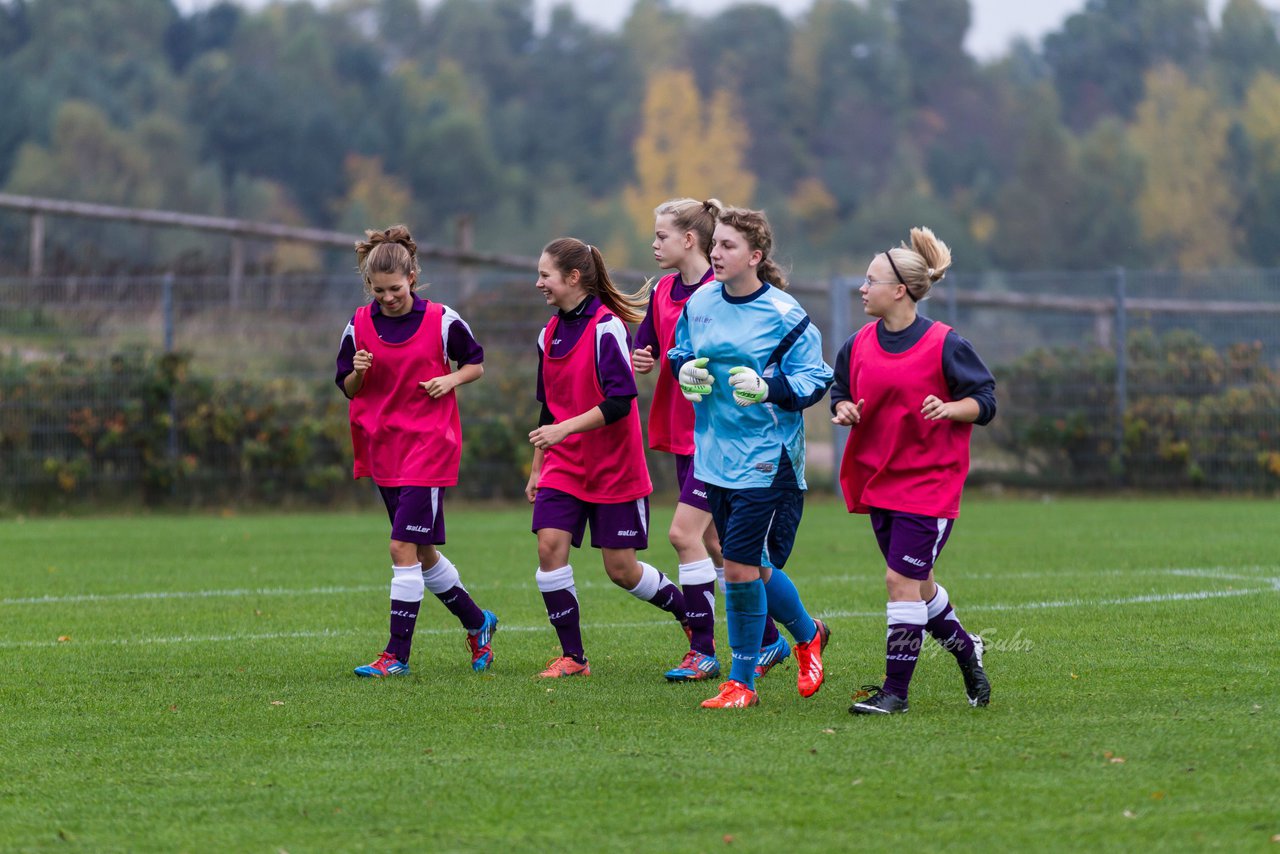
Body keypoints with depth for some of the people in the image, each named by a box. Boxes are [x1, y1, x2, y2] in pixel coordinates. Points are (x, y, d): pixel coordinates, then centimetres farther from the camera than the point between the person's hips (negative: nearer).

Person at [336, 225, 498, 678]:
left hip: (429, 446, -5)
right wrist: (358, 373, -12)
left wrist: (452, 379, -11)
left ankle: (397, 655, -11)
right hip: (382, 449, 5)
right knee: (422, 554, 13)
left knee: (404, 548, -13)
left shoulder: (442, 320, -5)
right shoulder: (360, 325, 3)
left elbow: (476, 362, 9)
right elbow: (347, 388, 10)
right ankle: (477, 623, 33)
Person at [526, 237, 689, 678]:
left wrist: (565, 427, -29)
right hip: (564, 464, 6)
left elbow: (620, 401, -22)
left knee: (621, 568, 0)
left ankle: (692, 614, 26)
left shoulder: (606, 327, -15)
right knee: (550, 544, -12)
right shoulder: (550, 334, 9)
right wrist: (537, 468, 18)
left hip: (614, 467, -6)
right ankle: (572, 656, -4)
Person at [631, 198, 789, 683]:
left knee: (685, 533, -13)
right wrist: (640, 360, -2)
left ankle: (703, 652, -6)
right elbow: (644, 347, 19)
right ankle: (768, 639, 21)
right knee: (714, 543, 11)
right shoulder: (663, 292, 10)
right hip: (683, 433, 8)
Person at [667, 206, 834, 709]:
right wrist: (683, 370, -3)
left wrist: (768, 388, -24)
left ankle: (741, 682, 4)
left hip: (765, 459, -6)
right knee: (752, 568, 14)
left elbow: (815, 379, -8)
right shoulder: (700, 303, 5)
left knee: (740, 567, -9)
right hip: (715, 454, 6)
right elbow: (679, 352, 20)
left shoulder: (782, 314, -12)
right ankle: (807, 634, 40)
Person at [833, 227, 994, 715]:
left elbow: (985, 400, -6)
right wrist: (844, 410, -6)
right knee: (916, 584, 15)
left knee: (901, 580, -11)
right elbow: (841, 392, 17)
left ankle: (895, 690, -5)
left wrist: (950, 408, -25)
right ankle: (964, 648, 39)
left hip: (929, 482, -6)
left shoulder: (943, 345, -11)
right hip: (876, 480, 6)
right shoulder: (859, 345, 5)